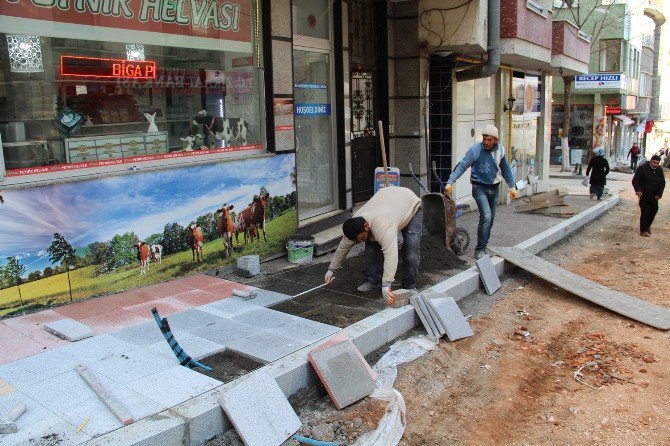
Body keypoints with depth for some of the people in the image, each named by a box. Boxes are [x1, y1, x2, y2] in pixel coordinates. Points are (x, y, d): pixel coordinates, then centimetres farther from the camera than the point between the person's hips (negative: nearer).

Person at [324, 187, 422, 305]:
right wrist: (331, 269, 1)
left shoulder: (382, 226, -45)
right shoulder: (355, 224, -21)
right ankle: (373, 280, 6)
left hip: (411, 205, -6)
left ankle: (410, 286, 0)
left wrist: (386, 286, -59)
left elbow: (390, 254, -54)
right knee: (371, 245, -6)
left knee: (411, 250, -17)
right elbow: (343, 246, -6)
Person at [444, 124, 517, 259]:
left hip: (494, 188, 5)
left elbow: (505, 169, 13)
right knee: (486, 216, -18)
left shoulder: (500, 150, 0)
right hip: (480, 188, -5)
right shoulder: (475, 150, -15)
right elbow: (462, 166, -21)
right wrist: (450, 182, -31)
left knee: (490, 219, 10)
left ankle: (483, 245, 24)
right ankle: (480, 250, -10)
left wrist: (512, 186, 13)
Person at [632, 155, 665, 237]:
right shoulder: (642, 168, -14)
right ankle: (643, 231, 3)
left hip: (654, 196, 6)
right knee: (644, 212, -5)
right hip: (644, 195, -5)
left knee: (654, 210, 14)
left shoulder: (660, 170, 1)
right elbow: (635, 181, -14)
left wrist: (659, 194, -3)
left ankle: (648, 225, 38)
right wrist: (638, 190, -28)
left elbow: (662, 183, 8)